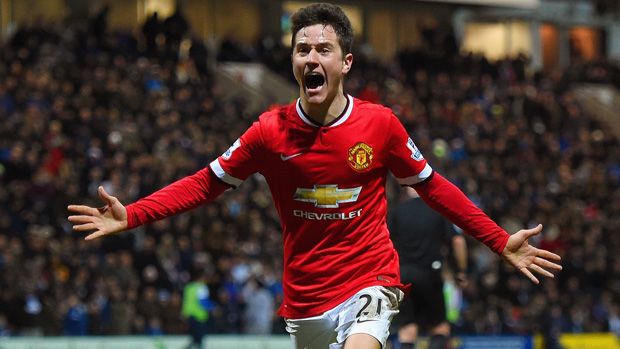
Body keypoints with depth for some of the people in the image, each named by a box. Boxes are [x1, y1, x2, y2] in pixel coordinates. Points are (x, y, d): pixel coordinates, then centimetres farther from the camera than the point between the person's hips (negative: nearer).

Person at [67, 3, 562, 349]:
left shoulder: (379, 124, -6)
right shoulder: (271, 131, -5)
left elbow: (432, 186, 6)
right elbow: (207, 183, 3)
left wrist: (501, 241, 5)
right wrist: (130, 216, -7)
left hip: (368, 282, -2)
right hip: (304, 299, 2)